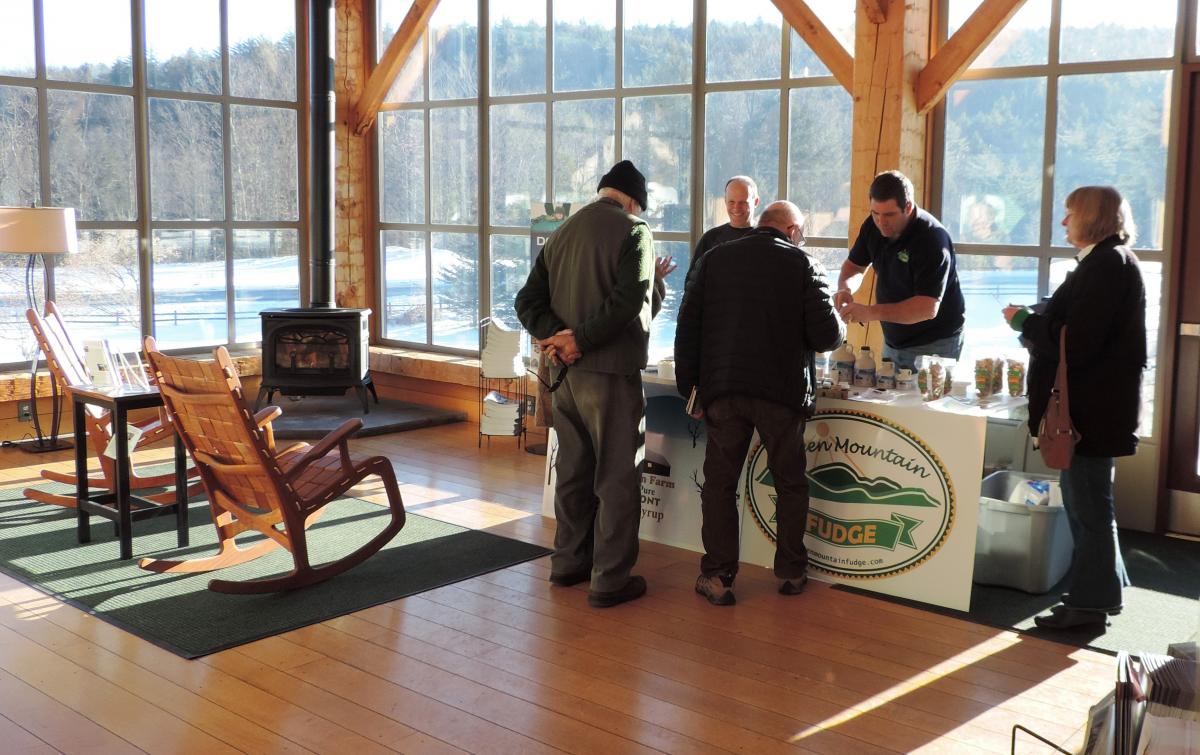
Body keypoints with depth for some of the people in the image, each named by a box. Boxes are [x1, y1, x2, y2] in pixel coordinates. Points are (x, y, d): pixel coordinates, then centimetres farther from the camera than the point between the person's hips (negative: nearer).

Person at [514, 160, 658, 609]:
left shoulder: (561, 234, 12)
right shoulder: (633, 233, -8)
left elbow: (528, 301, 7)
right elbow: (628, 302, -21)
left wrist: (554, 335, -6)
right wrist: (581, 340, -16)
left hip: (566, 372, 7)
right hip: (610, 371, -7)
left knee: (573, 469, 18)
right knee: (616, 477, 2)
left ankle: (568, 562, 29)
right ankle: (610, 580, 6)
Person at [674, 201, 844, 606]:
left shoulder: (714, 259, 7)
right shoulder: (803, 264, -1)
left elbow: (687, 327, 4)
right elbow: (826, 334, -7)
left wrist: (688, 386, 8)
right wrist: (840, 328, 16)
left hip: (722, 390, 1)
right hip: (781, 391, -1)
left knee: (719, 483, 10)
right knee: (790, 484, 16)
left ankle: (717, 576, 10)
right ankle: (791, 572, 24)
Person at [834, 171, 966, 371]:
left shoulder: (931, 238, -25)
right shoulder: (873, 226, -4)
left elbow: (927, 308, -31)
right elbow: (854, 265, 11)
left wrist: (871, 312, -39)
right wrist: (845, 288, -12)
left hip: (934, 345, -6)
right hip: (893, 341, 7)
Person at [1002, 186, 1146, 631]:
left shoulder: (1107, 265, -18)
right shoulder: (1107, 262, 14)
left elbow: (1075, 343, -24)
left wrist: (1024, 322, -11)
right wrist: (1037, 324, 7)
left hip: (1091, 409, -10)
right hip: (1090, 405, 10)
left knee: (1089, 507, 0)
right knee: (1087, 503, 19)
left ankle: (1089, 602, 11)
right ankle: (1103, 590, 31)